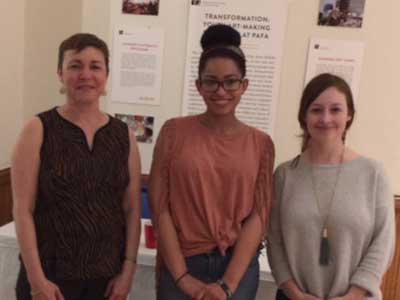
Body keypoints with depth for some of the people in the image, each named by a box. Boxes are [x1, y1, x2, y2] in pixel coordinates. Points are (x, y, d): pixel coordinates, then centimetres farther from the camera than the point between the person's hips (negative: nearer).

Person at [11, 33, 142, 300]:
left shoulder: (124, 135, 1)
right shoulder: (38, 130, -6)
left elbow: (132, 209, 2)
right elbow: (23, 210, -8)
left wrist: (128, 269, -1)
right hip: (50, 274, -2)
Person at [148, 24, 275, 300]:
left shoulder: (261, 143, -1)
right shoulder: (174, 131, -5)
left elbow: (258, 216, -4)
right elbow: (159, 207, -7)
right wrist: (183, 277, -10)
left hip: (238, 268, 1)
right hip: (181, 265, -1)